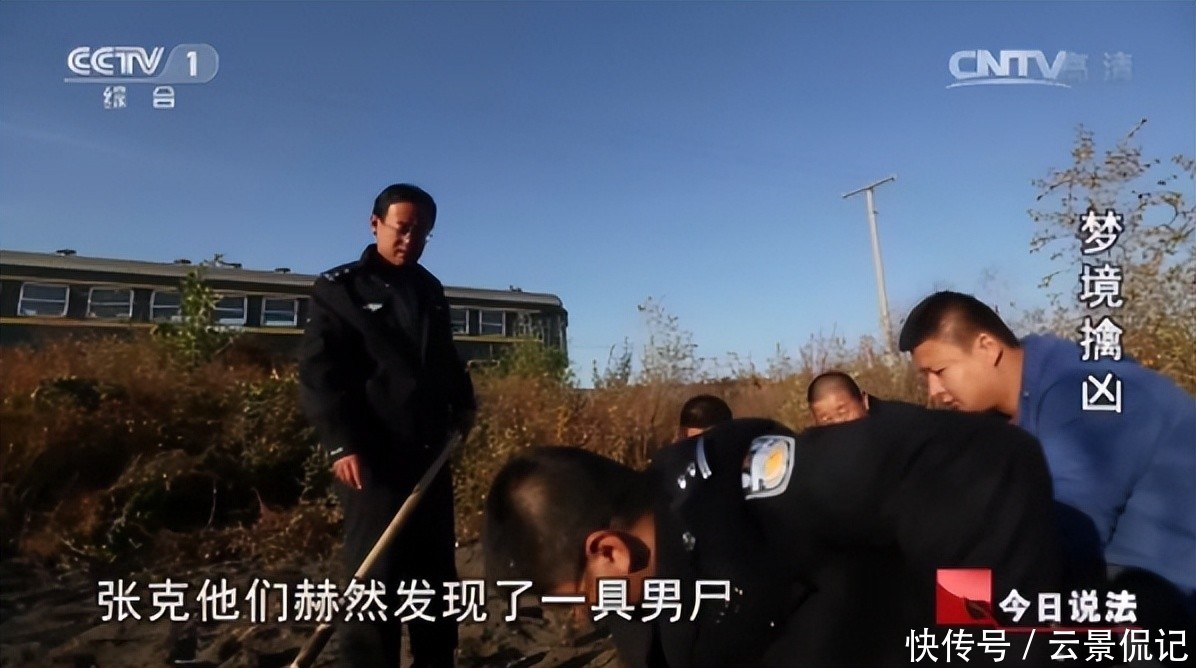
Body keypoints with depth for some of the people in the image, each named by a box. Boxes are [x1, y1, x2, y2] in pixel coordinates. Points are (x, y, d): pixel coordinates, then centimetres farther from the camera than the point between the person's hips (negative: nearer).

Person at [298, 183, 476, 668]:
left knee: (436, 570, 13)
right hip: (374, 456, -6)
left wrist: (463, 402, 11)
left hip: (430, 453, 6)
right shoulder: (340, 288, -1)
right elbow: (317, 372, -9)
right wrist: (341, 443, -18)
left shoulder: (430, 289, 15)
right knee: (376, 577, -1)